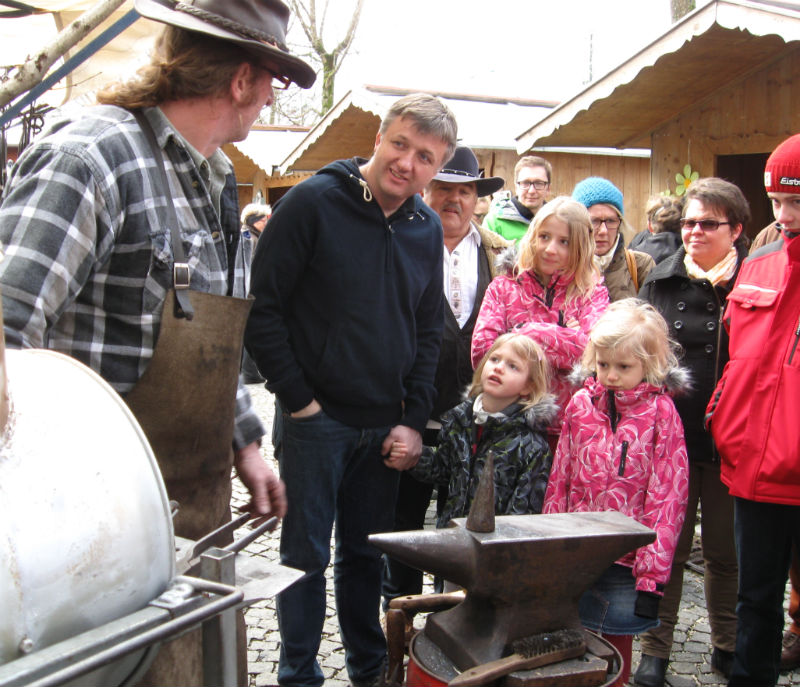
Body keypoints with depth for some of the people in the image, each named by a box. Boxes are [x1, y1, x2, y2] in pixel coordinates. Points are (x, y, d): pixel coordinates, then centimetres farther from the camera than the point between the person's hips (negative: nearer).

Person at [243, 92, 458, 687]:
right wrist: (297, 398, -12)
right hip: (317, 416, -4)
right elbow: (263, 306, -11)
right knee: (307, 553, 5)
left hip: (385, 425, 5)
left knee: (368, 553, 16)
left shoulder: (428, 228, 6)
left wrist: (414, 420, 3)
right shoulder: (314, 202, -10)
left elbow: (429, 330, 11)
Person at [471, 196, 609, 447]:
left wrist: (527, 332, -11)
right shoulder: (503, 287, 8)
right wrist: (561, 339, -9)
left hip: (568, 426, -1)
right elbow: (481, 351, -6)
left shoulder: (593, 292, 7)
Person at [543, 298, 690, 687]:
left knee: (617, 639, 10)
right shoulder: (581, 404, 3)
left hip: (626, 560, -3)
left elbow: (667, 497, -8)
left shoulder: (660, 412, -7)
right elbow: (559, 479, 7)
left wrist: (652, 576, -10)